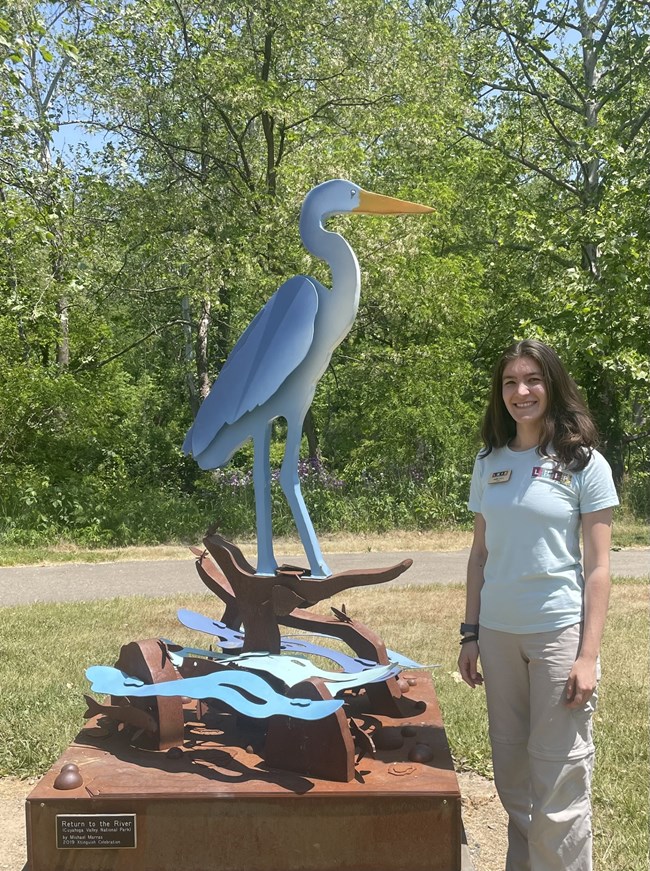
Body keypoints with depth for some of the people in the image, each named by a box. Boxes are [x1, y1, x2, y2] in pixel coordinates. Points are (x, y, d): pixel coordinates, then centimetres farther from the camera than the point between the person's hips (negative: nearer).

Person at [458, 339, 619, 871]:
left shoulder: (584, 464, -5)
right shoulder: (490, 462, 7)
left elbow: (598, 567, -6)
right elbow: (481, 553, 11)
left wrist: (588, 656, -12)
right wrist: (471, 634, 8)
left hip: (558, 630, -4)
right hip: (498, 632, 4)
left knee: (558, 778, 0)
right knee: (511, 770, 14)